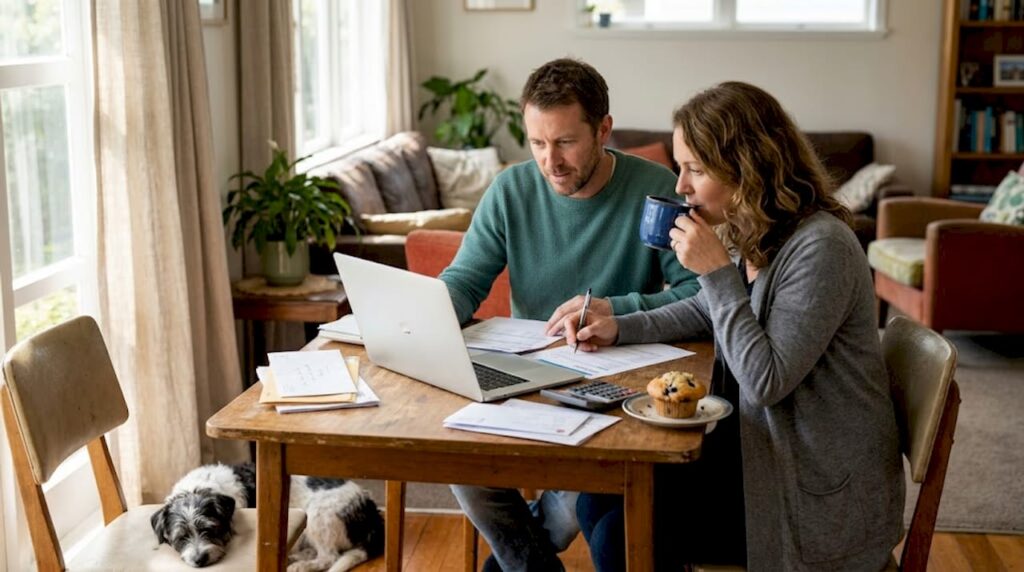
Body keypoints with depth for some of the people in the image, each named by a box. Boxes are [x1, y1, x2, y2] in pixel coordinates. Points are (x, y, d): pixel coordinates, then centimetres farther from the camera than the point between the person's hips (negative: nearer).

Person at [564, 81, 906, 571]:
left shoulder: (820, 246, -23)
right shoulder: (751, 234, 4)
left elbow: (767, 382, -24)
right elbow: (708, 311, 23)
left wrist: (716, 270, -24)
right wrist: (620, 328, 9)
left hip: (820, 489, -8)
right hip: (760, 442, 8)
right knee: (599, 500, -2)